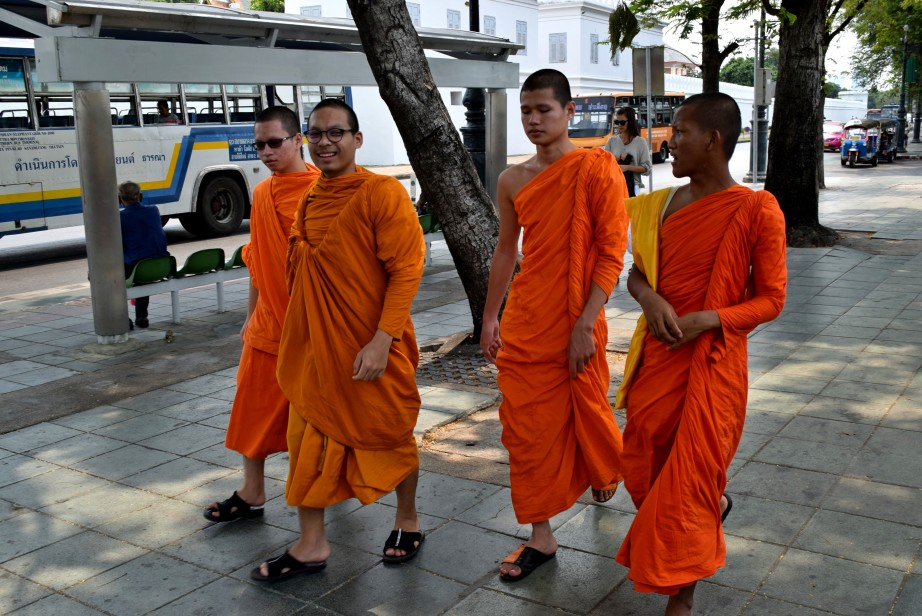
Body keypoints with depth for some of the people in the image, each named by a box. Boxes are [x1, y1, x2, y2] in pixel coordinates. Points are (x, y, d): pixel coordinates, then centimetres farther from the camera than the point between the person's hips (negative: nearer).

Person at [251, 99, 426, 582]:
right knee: (308, 438, 9)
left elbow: (406, 269, -17)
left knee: (390, 435, 11)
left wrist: (381, 340, -22)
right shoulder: (309, 201, 8)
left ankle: (407, 520, 34)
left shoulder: (382, 193, -13)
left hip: (371, 347, -6)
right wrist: (299, 335, 15)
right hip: (315, 345, 6)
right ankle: (310, 544, 23)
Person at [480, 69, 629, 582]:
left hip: (575, 325, -4)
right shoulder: (513, 181, 6)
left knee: (585, 415, 12)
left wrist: (585, 325, -18)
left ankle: (606, 473, 47)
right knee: (527, 428, 6)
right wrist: (490, 319, 15)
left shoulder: (597, 170, -9)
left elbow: (612, 253, -12)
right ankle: (541, 536, 20)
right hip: (523, 326, 5)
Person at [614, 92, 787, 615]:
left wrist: (708, 319, -23)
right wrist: (649, 297, -12)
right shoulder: (661, 204, 3)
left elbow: (770, 299, -8)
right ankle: (715, 505, 48)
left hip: (713, 362, -5)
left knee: (690, 479, 2)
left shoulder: (757, 210, -12)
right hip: (657, 356, 6)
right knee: (645, 467, 16)